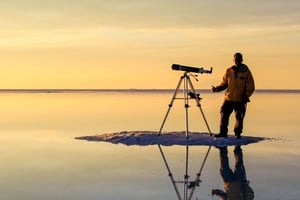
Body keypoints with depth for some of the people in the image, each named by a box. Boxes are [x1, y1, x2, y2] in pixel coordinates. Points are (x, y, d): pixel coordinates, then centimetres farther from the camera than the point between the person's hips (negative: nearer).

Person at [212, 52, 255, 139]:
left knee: (239, 118, 3)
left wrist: (246, 95, -14)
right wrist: (217, 88, -4)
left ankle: (237, 134, 16)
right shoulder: (229, 71, 8)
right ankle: (223, 133, 8)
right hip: (228, 99, 2)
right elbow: (224, 84, 14)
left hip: (240, 100, -2)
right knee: (224, 115, -2)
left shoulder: (246, 71, 0)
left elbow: (251, 86, 0)